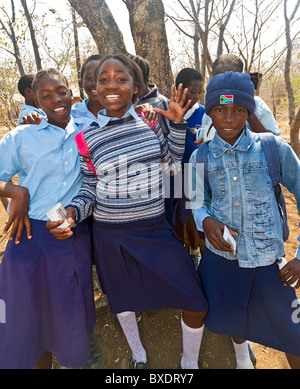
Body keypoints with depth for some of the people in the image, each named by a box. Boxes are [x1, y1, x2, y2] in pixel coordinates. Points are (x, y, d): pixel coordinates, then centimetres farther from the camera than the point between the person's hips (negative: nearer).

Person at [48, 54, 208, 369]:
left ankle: (189, 363, 38)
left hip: (156, 231, 1)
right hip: (111, 235, 0)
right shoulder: (87, 138, -5)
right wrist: (72, 211, -17)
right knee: (123, 300, 23)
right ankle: (137, 355, 56)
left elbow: (171, 161, 11)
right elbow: (89, 189, 2)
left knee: (196, 305, 4)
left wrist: (177, 123, -3)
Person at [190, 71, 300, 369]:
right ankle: (242, 359, 58)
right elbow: (198, 204, 5)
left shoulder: (273, 149, -10)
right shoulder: (200, 157, -3)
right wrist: (206, 221, -18)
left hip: (267, 262, -2)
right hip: (220, 257, 2)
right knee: (232, 319, 24)